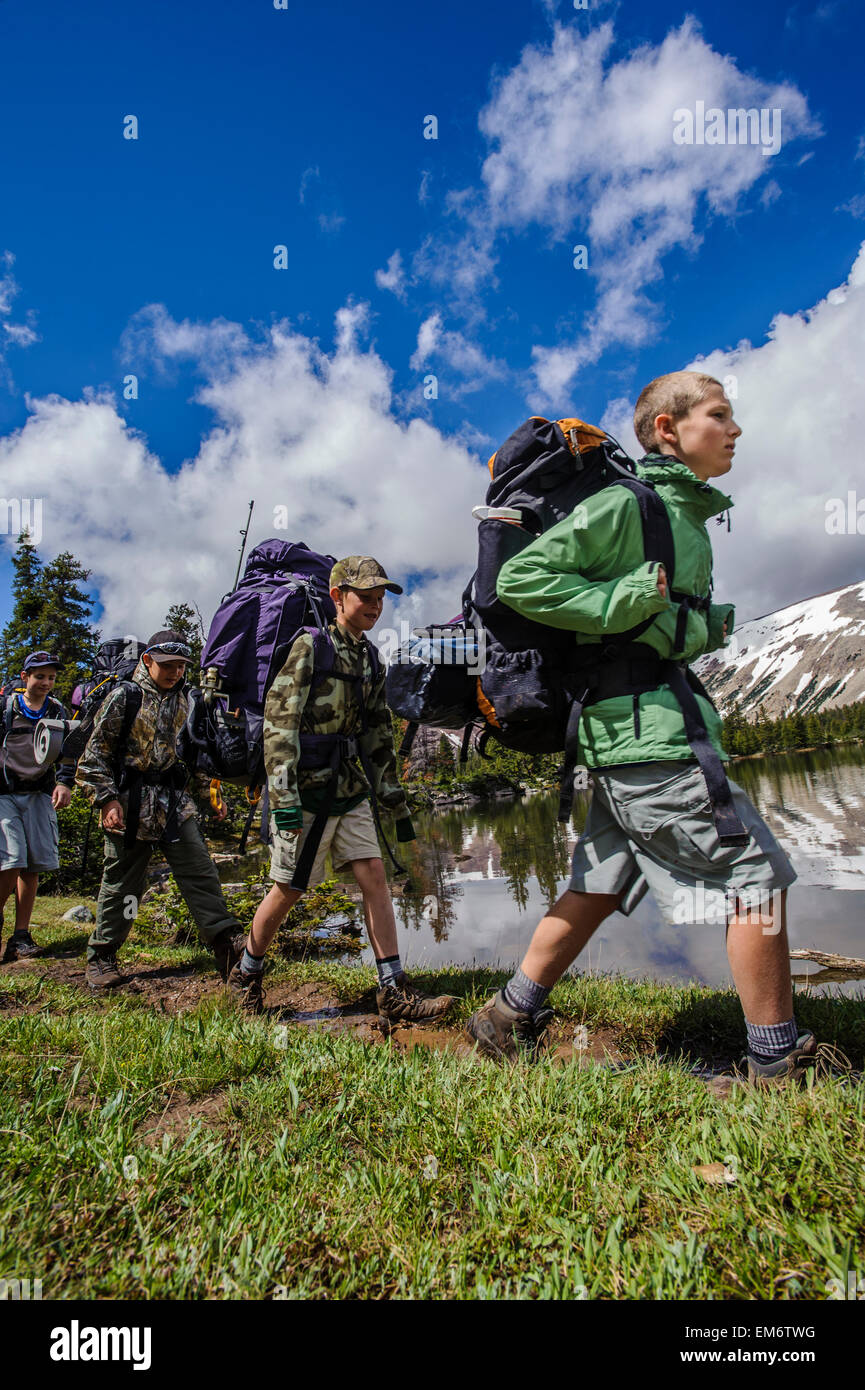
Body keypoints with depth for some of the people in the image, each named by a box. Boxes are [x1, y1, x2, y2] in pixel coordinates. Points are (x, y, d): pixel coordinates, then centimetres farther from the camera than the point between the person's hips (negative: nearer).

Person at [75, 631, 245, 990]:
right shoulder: (124, 697, -3)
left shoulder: (183, 702, 12)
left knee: (201, 872, -2)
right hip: (131, 804, -4)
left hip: (176, 804, 4)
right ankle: (101, 957, 22)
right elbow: (96, 753, -4)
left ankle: (228, 944, -1)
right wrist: (106, 799, -13)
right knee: (122, 883, 5)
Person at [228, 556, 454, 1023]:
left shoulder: (370, 661, 12)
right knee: (288, 890, 4)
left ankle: (394, 992, 5)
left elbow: (379, 739, 16)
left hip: (350, 790, 6)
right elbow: (278, 723, -14)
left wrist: (396, 802, 14)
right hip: (307, 789, -6)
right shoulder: (309, 646, -8)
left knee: (374, 878, 0)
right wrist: (284, 798, -22)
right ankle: (246, 973, 27)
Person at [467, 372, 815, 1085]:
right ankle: (780, 1062, 13)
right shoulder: (625, 504, -8)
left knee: (601, 883, 13)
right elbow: (521, 578, -14)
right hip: (647, 728, -10)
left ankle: (511, 1016, 24)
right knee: (755, 874, -2)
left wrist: (708, 627, 10)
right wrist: (630, 599, -18)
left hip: (633, 731, 10)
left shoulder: (688, 516, 21)